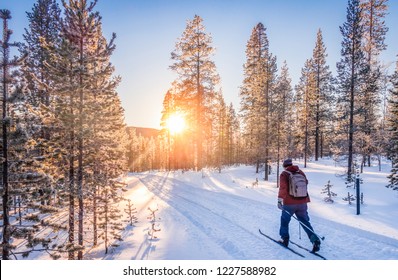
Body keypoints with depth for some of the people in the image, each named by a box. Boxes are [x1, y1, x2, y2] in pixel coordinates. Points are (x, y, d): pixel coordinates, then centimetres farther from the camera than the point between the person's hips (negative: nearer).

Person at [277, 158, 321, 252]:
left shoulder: (284, 174, -8)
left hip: (289, 203, -4)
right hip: (302, 203, 4)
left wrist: (280, 199, -27)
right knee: (305, 222, 13)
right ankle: (315, 240, 1)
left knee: (284, 220, 17)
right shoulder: (301, 172, 7)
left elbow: (283, 187, -21)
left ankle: (284, 239, 21)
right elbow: (306, 183, 23)